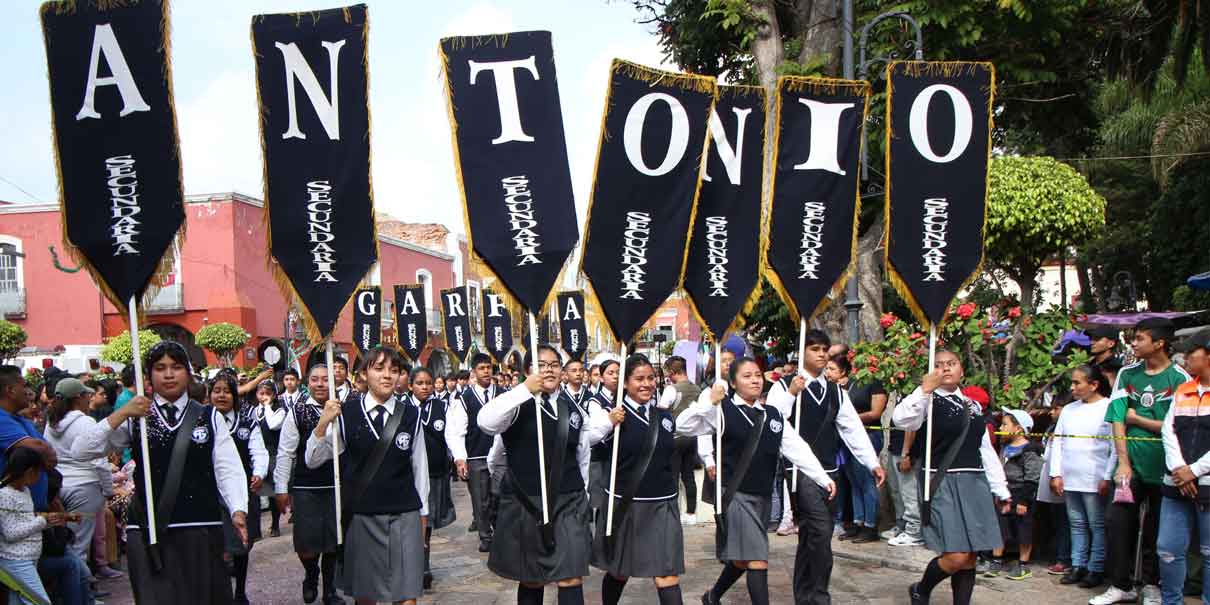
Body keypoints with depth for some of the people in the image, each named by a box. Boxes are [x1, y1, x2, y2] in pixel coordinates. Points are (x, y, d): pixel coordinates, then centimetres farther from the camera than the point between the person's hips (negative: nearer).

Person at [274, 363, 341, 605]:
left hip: (336, 486, 1)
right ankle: (311, 577, 32)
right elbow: (285, 453, -1)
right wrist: (281, 488, -2)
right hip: (305, 487, -1)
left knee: (334, 542, 8)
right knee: (307, 544, 0)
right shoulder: (297, 411, -2)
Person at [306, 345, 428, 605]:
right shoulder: (346, 413, -4)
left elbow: (420, 467, 7)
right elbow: (312, 461, 0)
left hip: (405, 516, 0)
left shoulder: (411, 415, -2)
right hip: (361, 515, 0)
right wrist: (323, 424, -16)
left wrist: (423, 513, 13)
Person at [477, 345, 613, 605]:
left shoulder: (573, 409, 8)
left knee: (571, 579, -4)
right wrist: (525, 390, -33)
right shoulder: (518, 405, -7)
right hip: (525, 504, -3)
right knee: (531, 581, 10)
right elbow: (486, 422, -28)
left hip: (568, 502, 3)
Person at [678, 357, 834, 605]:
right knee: (757, 560, -13)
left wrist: (823, 478, -1)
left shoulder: (773, 415, 10)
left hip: (763, 496, 6)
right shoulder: (723, 410, -6)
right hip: (735, 494, -6)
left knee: (741, 558, 17)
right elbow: (682, 427, -14)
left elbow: (797, 448, 6)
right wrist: (709, 402, -23)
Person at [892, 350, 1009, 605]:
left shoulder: (973, 406, 16)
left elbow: (986, 450, 20)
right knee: (956, 557, -12)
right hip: (941, 482, -6)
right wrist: (925, 390, -31)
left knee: (969, 558, 5)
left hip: (975, 482, 6)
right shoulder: (929, 401, -3)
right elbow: (901, 419, -24)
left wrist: (1001, 490, 18)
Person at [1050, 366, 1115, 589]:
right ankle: (1078, 566, 20)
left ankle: (1096, 569, 9)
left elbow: (1116, 447, -9)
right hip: (1069, 479, 6)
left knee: (1097, 526, 2)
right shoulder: (1069, 409, 12)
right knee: (1077, 524, 12)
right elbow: (1057, 442, 13)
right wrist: (1055, 474, 6)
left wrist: (1108, 478, -13)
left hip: (1095, 481, -6)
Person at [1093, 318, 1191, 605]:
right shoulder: (1127, 374, 6)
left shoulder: (1180, 379, -6)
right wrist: (1123, 462, -6)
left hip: (1163, 467, -3)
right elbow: (1117, 420, 1)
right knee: (1117, 521, -1)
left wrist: (1136, 419, -3)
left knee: (1157, 530, 6)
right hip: (1132, 463, 3)